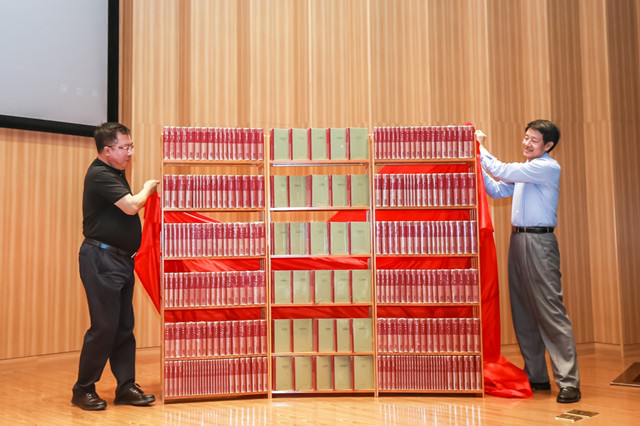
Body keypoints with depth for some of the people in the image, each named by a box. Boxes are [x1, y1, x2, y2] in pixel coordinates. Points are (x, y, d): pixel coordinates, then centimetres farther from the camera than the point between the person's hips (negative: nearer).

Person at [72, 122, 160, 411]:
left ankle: (126, 387, 16)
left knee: (124, 327, 9)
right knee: (104, 326, -5)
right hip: (101, 258, -9)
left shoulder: (116, 173, 16)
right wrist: (148, 188, -4)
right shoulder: (99, 175, -14)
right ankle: (83, 389, 10)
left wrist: (148, 191, 11)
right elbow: (131, 206, -21)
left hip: (121, 258, 10)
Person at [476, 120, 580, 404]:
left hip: (538, 242, -9)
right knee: (522, 312, 9)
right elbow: (497, 191, 20)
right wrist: (478, 164, 10)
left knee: (550, 311, -10)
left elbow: (504, 172, -15)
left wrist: (481, 150, -4)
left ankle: (568, 382, -5)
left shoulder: (548, 167, -8)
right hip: (518, 239, 9)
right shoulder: (523, 171, 19)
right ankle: (536, 376, 19)